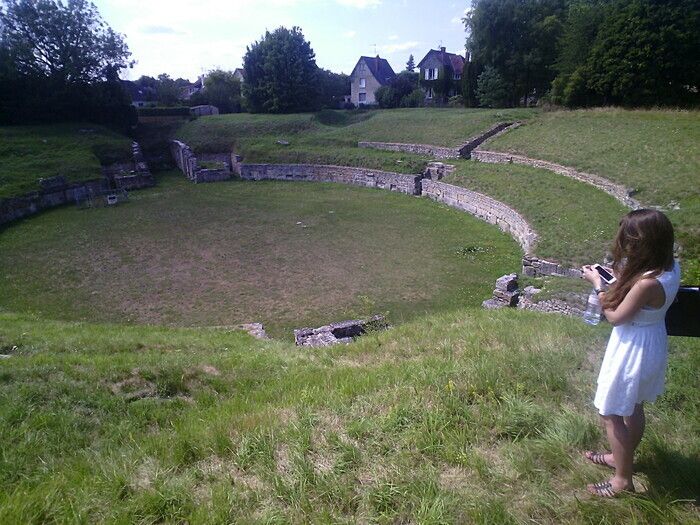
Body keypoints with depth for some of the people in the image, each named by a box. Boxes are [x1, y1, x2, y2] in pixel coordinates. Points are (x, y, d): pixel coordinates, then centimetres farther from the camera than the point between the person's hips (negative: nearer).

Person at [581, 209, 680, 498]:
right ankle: (622, 456, 48)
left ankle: (623, 479, 26)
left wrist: (598, 284, -12)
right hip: (651, 344, 9)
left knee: (611, 414, 9)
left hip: (633, 350, -9)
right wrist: (620, 277, -5)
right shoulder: (670, 267, -8)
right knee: (633, 408, 27)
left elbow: (615, 317, -20)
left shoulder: (648, 284, -34)